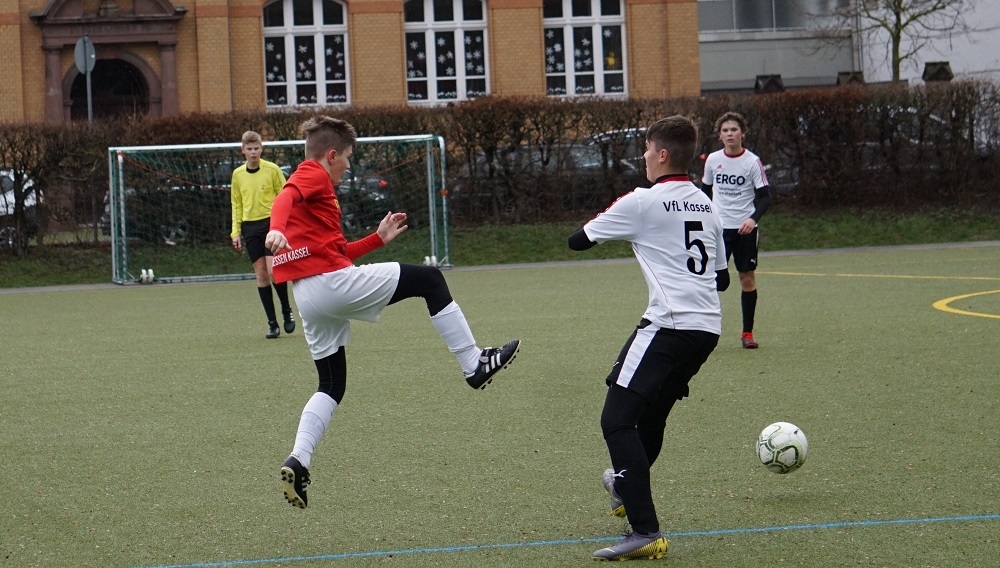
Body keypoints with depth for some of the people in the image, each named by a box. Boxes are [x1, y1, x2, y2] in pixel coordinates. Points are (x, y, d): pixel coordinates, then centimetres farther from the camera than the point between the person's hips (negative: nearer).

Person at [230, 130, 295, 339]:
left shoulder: (272, 169, -3)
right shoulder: (238, 174, 8)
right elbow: (236, 205, 14)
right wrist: (236, 232, 7)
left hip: (271, 222, -4)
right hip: (250, 227, 4)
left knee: (273, 271, -14)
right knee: (261, 274, 2)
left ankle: (287, 312, 9)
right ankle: (272, 323, 7)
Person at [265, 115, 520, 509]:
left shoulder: (309, 182, 27)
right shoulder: (314, 176, -1)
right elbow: (285, 198, -25)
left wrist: (378, 239, 30)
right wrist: (277, 228, -44)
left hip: (307, 297, 10)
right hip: (334, 281, -10)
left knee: (331, 386, 14)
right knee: (429, 280, 2)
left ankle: (298, 461, -3)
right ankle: (474, 364, 4)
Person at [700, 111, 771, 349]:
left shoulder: (752, 162, -6)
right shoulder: (713, 160, 4)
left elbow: (765, 197, -7)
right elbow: (705, 190, 17)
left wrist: (753, 218, -24)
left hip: (745, 229, -2)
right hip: (718, 228, 2)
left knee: (747, 278, 3)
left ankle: (747, 332, 12)